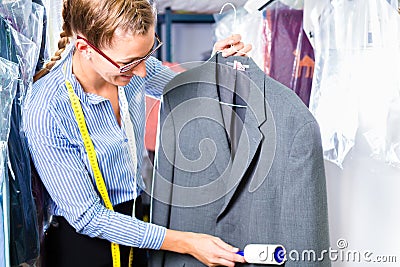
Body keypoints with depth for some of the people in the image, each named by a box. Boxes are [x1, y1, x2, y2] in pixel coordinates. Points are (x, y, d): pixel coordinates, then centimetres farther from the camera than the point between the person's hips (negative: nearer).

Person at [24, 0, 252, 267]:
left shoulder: (131, 65, -13)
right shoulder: (46, 112, -28)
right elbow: (87, 217, -23)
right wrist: (185, 243, -25)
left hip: (136, 218, 6)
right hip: (83, 245, -5)